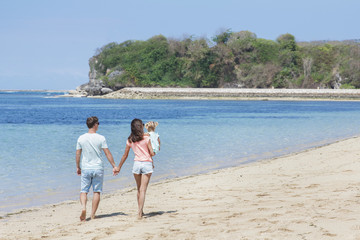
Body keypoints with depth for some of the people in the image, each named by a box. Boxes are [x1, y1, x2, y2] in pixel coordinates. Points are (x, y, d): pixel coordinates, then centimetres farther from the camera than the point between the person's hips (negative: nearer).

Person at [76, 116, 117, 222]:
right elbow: (107, 153, -6)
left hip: (85, 169, 1)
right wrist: (114, 166, 1)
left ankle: (83, 207, -19)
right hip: (98, 169, -1)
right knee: (96, 191, 7)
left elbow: (78, 154, 5)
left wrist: (78, 167, 18)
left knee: (84, 191, 7)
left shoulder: (81, 138, 0)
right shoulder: (101, 138, -7)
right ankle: (93, 215, 8)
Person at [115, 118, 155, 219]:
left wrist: (119, 167, 19)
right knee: (143, 190, -4)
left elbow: (125, 155, 10)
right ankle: (139, 212, -10)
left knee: (139, 189, 17)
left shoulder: (130, 140, 4)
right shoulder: (146, 138, -6)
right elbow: (152, 153, -7)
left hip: (136, 164, 3)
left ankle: (140, 211, 24)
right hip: (147, 164, -3)